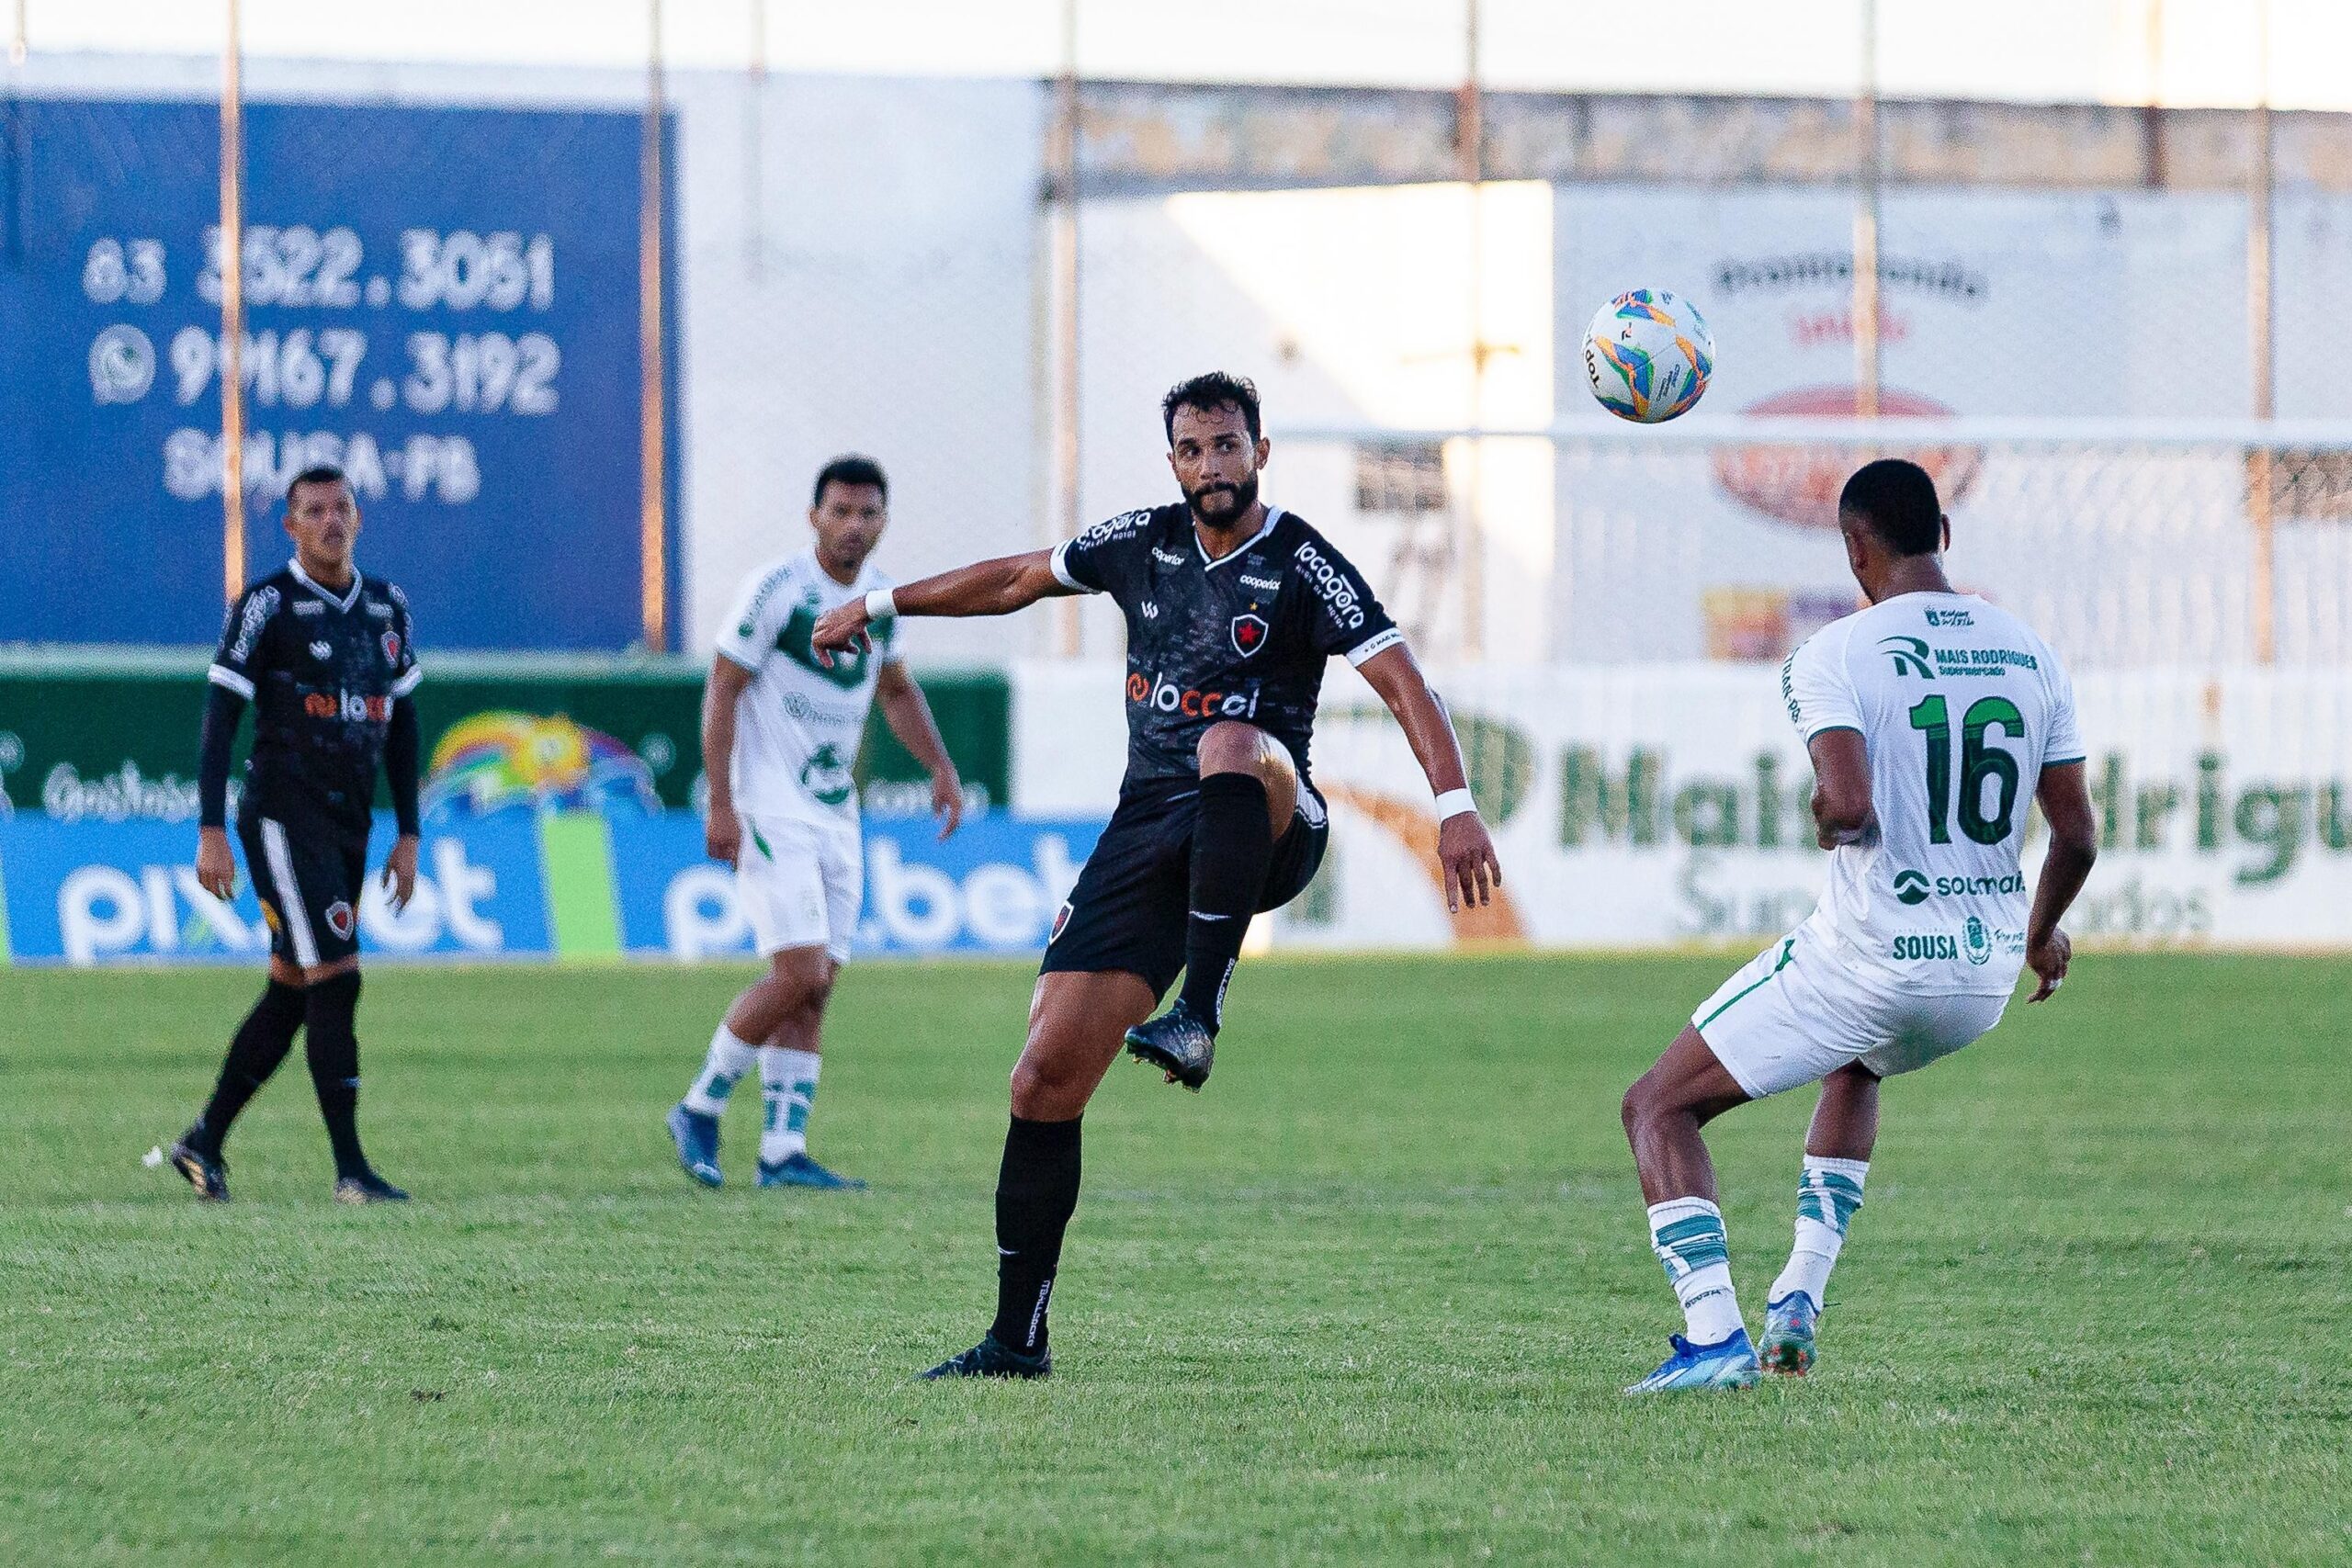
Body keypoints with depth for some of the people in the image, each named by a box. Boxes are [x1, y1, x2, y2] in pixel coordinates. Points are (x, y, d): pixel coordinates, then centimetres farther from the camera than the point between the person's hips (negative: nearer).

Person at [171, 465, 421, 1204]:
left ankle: (205, 1141, 23)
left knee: (291, 995, 10)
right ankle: (350, 1167, -11)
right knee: (335, 981, -13)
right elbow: (221, 718, -8)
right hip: (285, 819, -7)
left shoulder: (386, 607, 12)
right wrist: (212, 831, -14)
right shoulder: (268, 605, -7)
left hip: (349, 825, 7)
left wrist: (408, 834, 15)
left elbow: (402, 726, 18)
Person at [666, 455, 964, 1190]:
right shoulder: (776, 590, -12)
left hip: (837, 816, 7)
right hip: (770, 813, -7)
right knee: (800, 972, -16)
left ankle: (783, 1151, 5)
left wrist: (941, 767, 13)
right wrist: (720, 805, -17)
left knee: (813, 989, 3)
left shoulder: (880, 595, 9)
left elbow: (896, 691, 25)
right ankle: (700, 1108, 0)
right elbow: (721, 692, -11)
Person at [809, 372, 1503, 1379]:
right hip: (1145, 833, 5)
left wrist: (1455, 805, -29)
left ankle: (1198, 1016, -43)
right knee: (1045, 1080, -5)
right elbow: (1020, 579, 26)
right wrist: (882, 607, 32)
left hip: (1261, 832, -5)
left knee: (1232, 746, -42)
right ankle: (1017, 1339, 5)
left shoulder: (1302, 568, -6)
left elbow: (1401, 682, -15)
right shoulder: (1145, 542, 10)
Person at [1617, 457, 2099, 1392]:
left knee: (1659, 1108, 7)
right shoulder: (2029, 654, 5)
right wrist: (2043, 934, 27)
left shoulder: (1835, 656, -13)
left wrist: (1830, 820, -3)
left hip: (1867, 960, -6)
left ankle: (1714, 1338, -9)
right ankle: (1800, 1297, 27)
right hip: (1985, 978, 6)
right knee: (1855, 1069, 39)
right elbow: (2076, 835, 8)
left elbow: (1847, 807, -27)